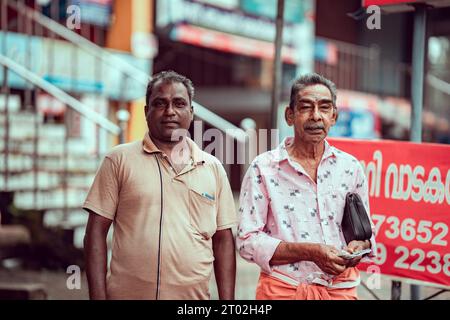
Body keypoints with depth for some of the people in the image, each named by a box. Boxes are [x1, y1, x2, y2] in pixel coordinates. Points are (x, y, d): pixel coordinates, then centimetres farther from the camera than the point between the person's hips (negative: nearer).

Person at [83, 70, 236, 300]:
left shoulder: (213, 168, 8)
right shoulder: (120, 159, 0)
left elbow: (223, 240, 8)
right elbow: (96, 232, -2)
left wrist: (227, 299, 2)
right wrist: (98, 295, -9)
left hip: (195, 295, 2)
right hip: (128, 293, -2)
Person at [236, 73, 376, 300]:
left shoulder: (350, 168, 5)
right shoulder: (263, 169, -7)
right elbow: (247, 241, -11)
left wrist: (359, 246, -9)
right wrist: (310, 252, -20)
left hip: (340, 288, 3)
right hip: (282, 289, -3)